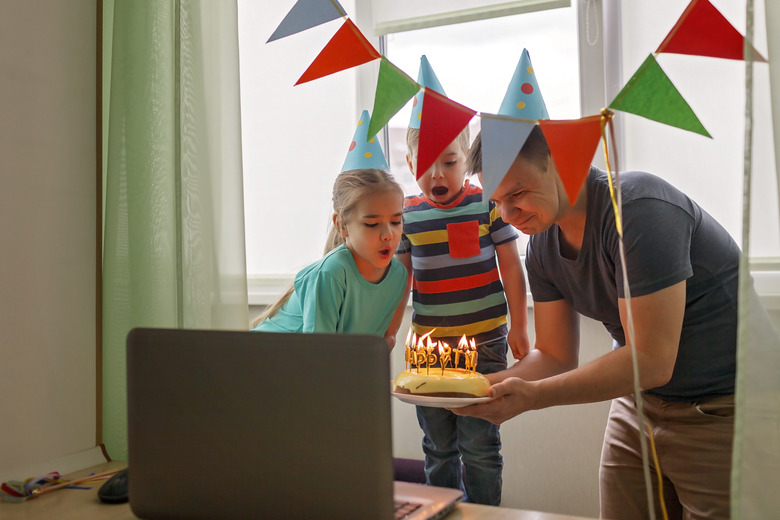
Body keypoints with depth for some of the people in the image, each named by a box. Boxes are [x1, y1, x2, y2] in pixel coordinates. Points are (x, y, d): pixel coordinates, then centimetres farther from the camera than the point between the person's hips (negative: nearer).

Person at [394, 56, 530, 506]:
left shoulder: (488, 204, -5)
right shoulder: (407, 216, 3)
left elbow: (511, 268, 0)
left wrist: (518, 327, 1)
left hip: (484, 342, -3)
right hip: (428, 346, 3)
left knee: (479, 445, 3)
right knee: (438, 446, 14)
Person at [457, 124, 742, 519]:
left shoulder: (637, 209, -26)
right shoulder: (541, 247, -1)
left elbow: (652, 361, -29)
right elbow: (556, 356, 3)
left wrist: (534, 396, -34)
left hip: (721, 409, -7)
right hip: (639, 404, 7)